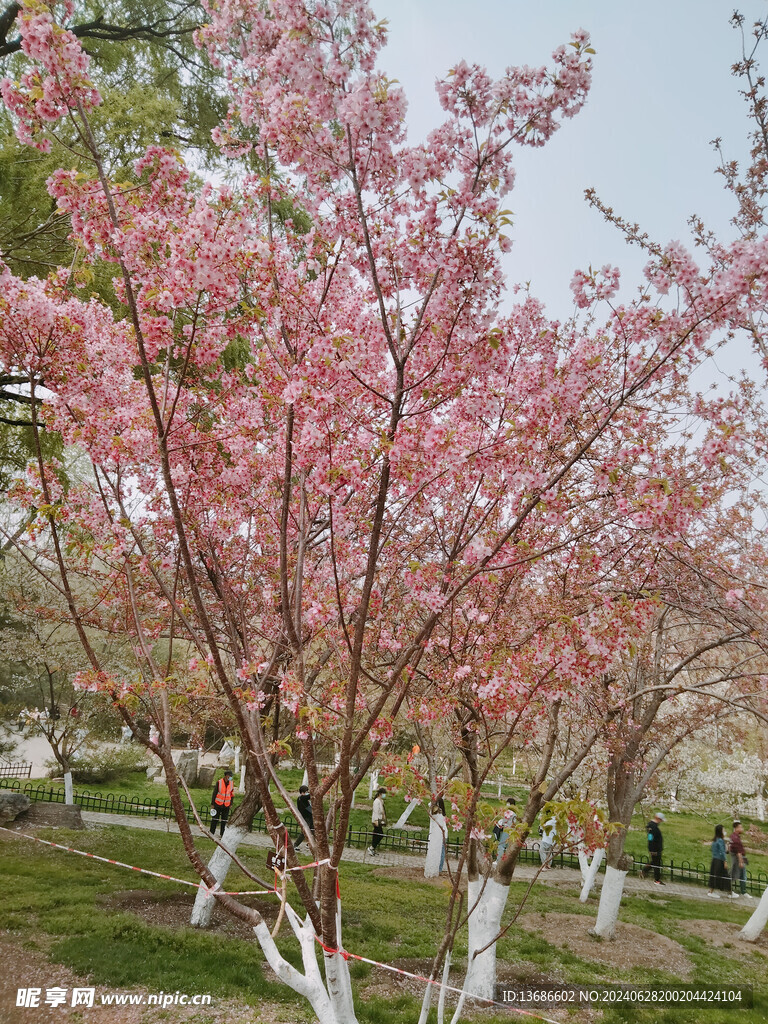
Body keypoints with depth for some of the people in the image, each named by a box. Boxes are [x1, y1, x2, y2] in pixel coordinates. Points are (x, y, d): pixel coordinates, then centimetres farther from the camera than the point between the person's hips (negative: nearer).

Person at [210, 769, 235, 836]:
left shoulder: (231, 783, 1)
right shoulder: (219, 782, -11)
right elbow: (214, 793, -6)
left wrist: (231, 804, 10)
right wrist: (212, 804, -5)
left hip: (226, 805, 3)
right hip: (218, 803, -3)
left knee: (224, 820, 4)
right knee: (215, 819, 3)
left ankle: (222, 834, 13)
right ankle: (211, 832, 14)